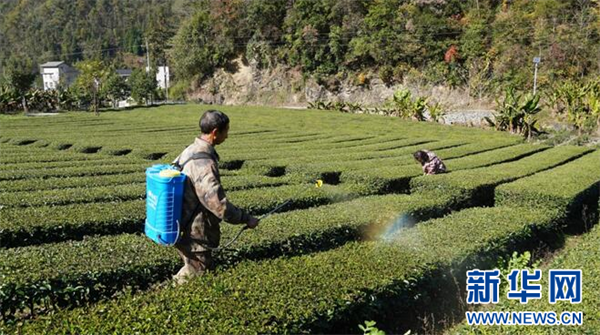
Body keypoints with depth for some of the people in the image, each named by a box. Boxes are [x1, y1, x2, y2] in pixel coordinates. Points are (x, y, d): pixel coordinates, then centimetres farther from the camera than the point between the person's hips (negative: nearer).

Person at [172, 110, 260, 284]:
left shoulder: (190, 151, 3)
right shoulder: (203, 163, -27)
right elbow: (218, 204, -29)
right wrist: (246, 219, -16)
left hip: (185, 231, 9)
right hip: (196, 238, -9)